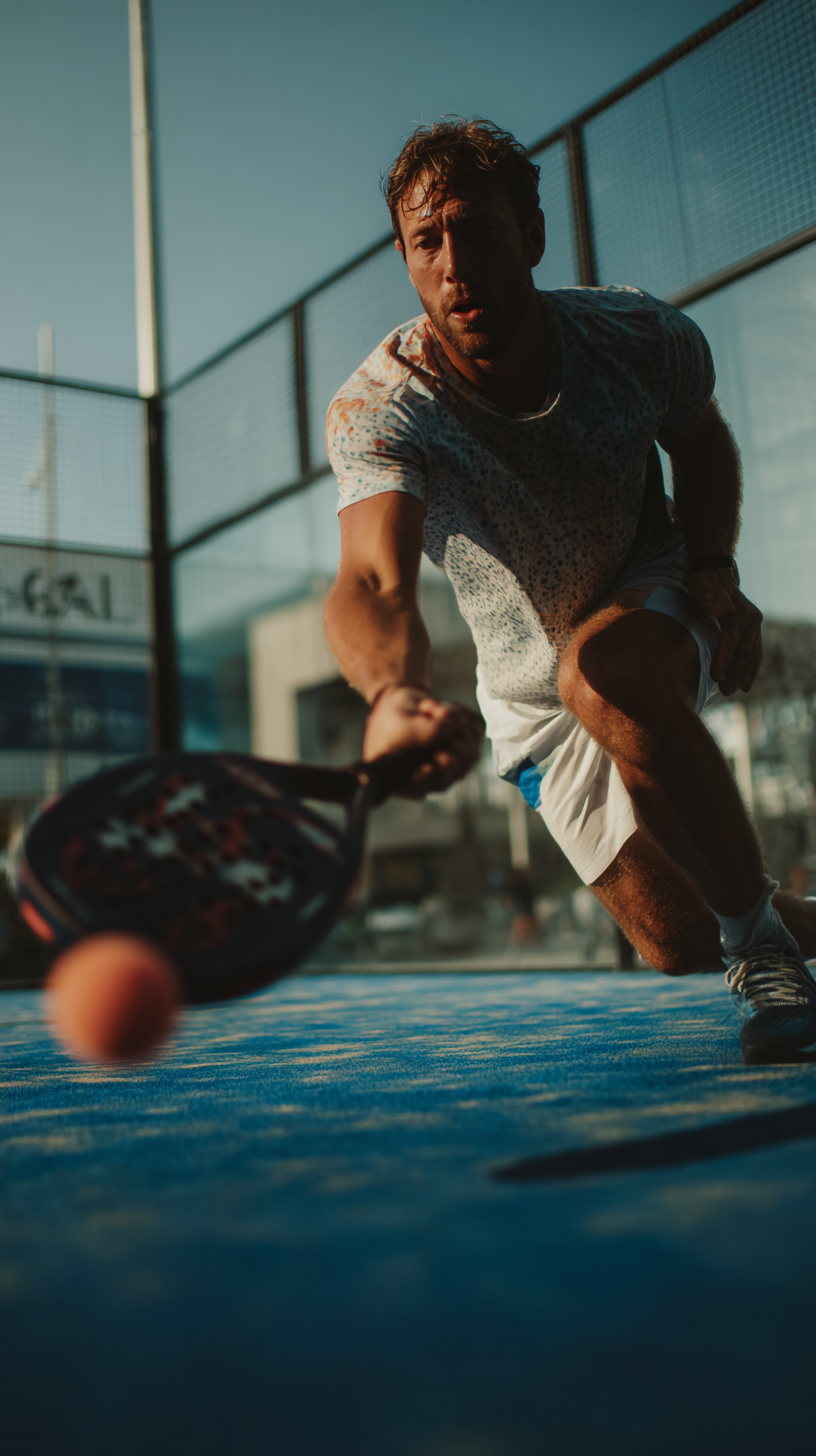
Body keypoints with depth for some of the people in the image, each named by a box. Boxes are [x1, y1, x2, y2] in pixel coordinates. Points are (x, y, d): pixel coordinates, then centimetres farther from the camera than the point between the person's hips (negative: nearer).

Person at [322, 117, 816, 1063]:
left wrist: (715, 569, -14)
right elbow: (373, 582, -45)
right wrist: (396, 692, -67)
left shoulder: (643, 338, -19)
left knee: (601, 666, -39)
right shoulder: (374, 411, -27)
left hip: (656, 612, 0)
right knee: (675, 944, 0)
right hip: (531, 698, 1)